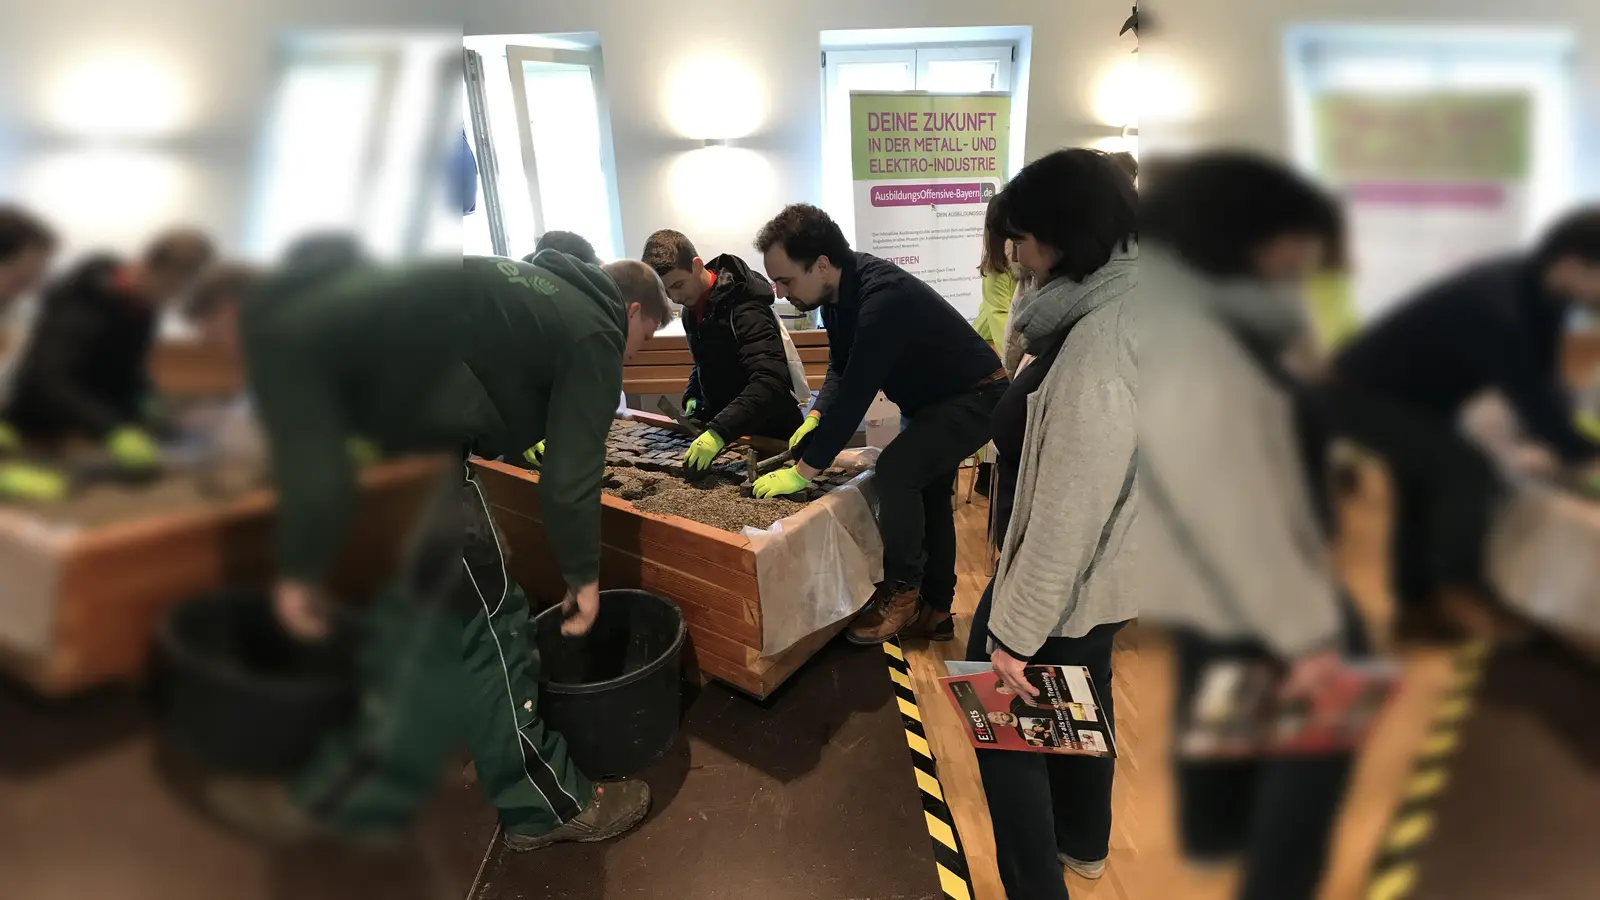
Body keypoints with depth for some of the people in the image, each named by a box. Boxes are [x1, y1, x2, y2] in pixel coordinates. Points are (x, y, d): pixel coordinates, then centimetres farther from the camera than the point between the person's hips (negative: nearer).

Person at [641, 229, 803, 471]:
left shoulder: (743, 308, -25)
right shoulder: (693, 309, 2)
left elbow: (771, 381, -36)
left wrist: (720, 432, -44)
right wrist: (693, 397, 0)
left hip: (770, 436, -7)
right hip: (723, 430, 7)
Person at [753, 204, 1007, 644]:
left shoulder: (883, 297, -34)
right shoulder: (841, 288, -6)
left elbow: (856, 392, -35)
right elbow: (842, 369, 5)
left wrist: (805, 470, -29)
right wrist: (815, 418, -13)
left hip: (973, 397, -10)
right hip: (930, 397, 10)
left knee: (896, 469, -25)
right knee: (927, 494, 13)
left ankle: (902, 591, -7)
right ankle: (933, 610, 26)